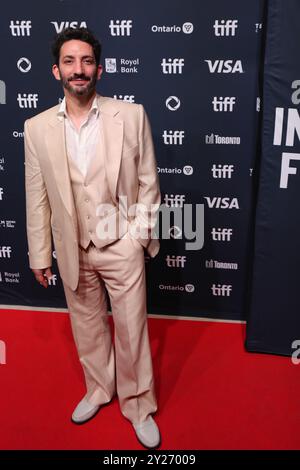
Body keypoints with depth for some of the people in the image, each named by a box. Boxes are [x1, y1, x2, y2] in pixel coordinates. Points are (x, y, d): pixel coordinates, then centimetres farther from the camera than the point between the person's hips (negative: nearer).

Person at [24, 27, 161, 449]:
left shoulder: (132, 115, -8)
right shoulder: (37, 128, -3)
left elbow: (149, 182, -2)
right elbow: (36, 197, 2)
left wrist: (139, 235, -6)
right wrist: (39, 255, 4)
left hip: (122, 246, -2)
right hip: (72, 251, 2)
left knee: (132, 331, 9)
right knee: (86, 327, 19)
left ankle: (139, 406, 31)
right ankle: (99, 389, 44)